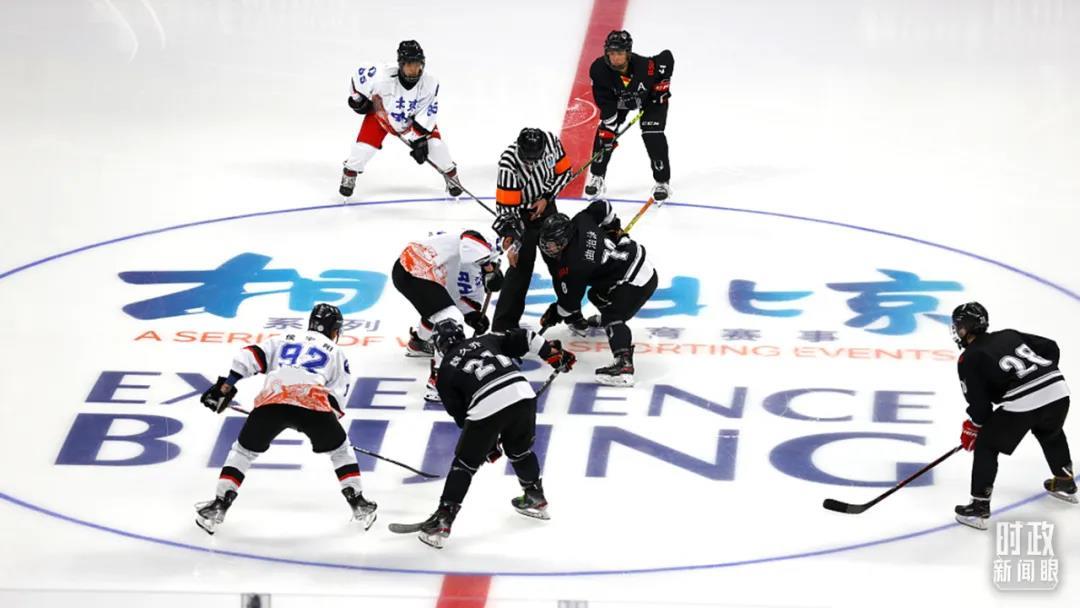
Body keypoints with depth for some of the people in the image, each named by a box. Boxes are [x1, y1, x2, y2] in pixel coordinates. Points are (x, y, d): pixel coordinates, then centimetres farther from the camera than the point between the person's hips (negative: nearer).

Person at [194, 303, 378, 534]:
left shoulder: (284, 340, 34)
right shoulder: (335, 353, 30)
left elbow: (249, 357, 19)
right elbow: (337, 396, 20)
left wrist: (225, 386, 18)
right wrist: (328, 422, 31)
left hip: (271, 400, 1)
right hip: (313, 404, -1)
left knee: (243, 451, 21)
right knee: (340, 450, 23)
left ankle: (218, 506, 13)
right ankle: (358, 504, 18)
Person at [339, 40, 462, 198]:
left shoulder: (430, 83, -32)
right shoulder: (383, 76, -39)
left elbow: (427, 114, -22)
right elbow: (360, 73, -20)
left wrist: (419, 140, -24)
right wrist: (358, 97, -7)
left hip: (414, 116, 1)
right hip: (381, 112, -1)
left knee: (435, 144, -10)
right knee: (364, 147, -11)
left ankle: (450, 174, 18)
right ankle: (349, 175, 19)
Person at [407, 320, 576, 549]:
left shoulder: (445, 371, 19)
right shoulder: (486, 341, 26)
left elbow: (460, 415, 19)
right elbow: (522, 339, 16)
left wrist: (488, 443, 27)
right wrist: (553, 353, 22)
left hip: (486, 408, -3)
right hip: (522, 393, 3)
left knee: (465, 464, 10)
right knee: (520, 450, 31)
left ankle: (441, 523, 8)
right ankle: (536, 499, 44)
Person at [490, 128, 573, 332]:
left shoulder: (551, 141, -22)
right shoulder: (508, 164, -34)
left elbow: (563, 172, -3)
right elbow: (507, 207, -28)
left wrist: (546, 198, -13)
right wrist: (511, 242, -29)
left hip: (545, 204, 5)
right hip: (521, 212, -5)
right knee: (521, 264, -13)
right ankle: (503, 324, -9)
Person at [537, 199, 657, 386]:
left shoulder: (574, 265, -24)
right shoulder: (580, 221, -7)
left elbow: (569, 301, -12)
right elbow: (602, 206, 11)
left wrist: (554, 316, 6)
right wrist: (614, 228, 25)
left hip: (636, 280, -10)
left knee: (613, 318, -19)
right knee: (597, 295, 27)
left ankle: (624, 366, -34)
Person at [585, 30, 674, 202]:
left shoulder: (645, 66, -40)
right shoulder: (600, 70, -34)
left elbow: (667, 57, -18)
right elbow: (606, 103, -28)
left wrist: (663, 84, -15)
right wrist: (609, 127, -31)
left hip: (650, 97, -2)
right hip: (617, 99, 2)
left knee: (653, 136, -14)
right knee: (605, 132, -9)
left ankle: (662, 183, 1)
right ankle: (597, 178, 9)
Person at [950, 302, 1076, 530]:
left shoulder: (969, 359, 7)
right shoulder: (1010, 335, 24)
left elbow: (979, 402, 3)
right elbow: (1051, 348, 24)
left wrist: (972, 428, 20)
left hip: (1022, 403, -6)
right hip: (1058, 390, 6)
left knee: (986, 445, 11)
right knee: (1050, 433, 39)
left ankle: (979, 508, 6)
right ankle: (1065, 483, 51)